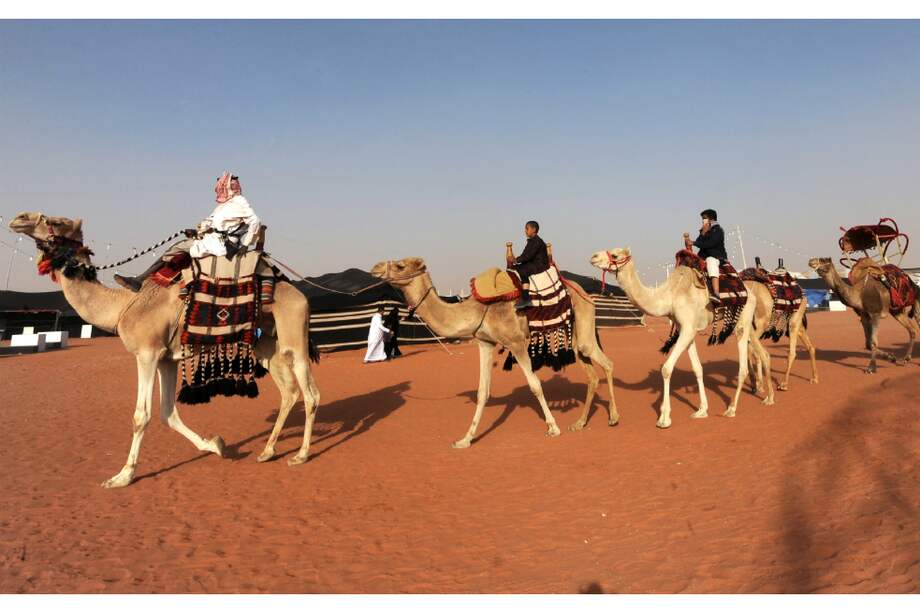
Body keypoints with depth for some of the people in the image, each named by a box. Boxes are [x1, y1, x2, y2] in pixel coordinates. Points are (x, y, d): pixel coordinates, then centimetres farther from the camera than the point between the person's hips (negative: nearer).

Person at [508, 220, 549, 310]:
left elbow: (529, 255, -21)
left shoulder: (537, 241, -14)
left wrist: (516, 260, -17)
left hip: (540, 265, -11)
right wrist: (514, 261, 1)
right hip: (532, 264, 11)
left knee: (523, 271, -32)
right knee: (515, 268, 7)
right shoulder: (531, 242, 18)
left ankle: (526, 298, -38)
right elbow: (525, 255, 15)